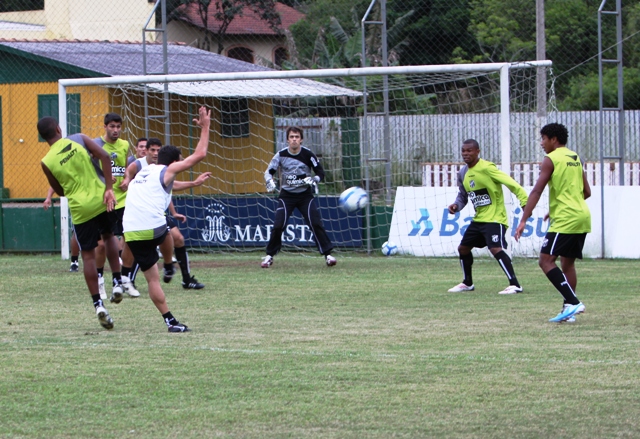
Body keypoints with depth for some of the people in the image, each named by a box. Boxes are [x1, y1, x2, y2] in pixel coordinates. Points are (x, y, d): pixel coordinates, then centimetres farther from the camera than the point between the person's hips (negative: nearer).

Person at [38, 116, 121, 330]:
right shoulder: (79, 140, -2)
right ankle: (117, 282, 18)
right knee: (109, 236, 29)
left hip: (80, 209, -1)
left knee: (88, 256, 8)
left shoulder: (47, 162, -2)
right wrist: (108, 189, -12)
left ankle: (98, 304, 2)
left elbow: (60, 191, 8)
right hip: (101, 200, 1)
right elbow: (104, 156, -13)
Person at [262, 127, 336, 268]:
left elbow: (321, 172, -4)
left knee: (316, 223, -12)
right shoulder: (281, 154, -8)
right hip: (286, 195, 0)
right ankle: (269, 256, 6)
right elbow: (269, 171, -5)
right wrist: (269, 181, -28)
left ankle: (327, 254, -5)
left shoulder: (308, 154, -10)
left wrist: (313, 180, -25)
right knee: (278, 225, -10)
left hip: (305, 195, 0)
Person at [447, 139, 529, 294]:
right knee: (463, 248, 15)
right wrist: (456, 205, -1)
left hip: (494, 218, -9)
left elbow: (510, 183, -22)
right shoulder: (463, 173, 8)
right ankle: (467, 283, 34)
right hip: (478, 219, 9)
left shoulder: (487, 168, -17)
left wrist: (525, 201, -30)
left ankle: (514, 284, -22)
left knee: (496, 249, -24)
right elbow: (462, 196, 21)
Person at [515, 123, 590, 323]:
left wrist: (523, 220, -14)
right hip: (582, 217, 9)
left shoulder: (551, 159, -7)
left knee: (546, 260, -9)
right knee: (567, 263, 15)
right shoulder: (575, 158, 17)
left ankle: (573, 302, -19)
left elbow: (537, 191, -13)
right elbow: (586, 192, 21)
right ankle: (569, 310, 11)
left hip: (565, 220, -9)